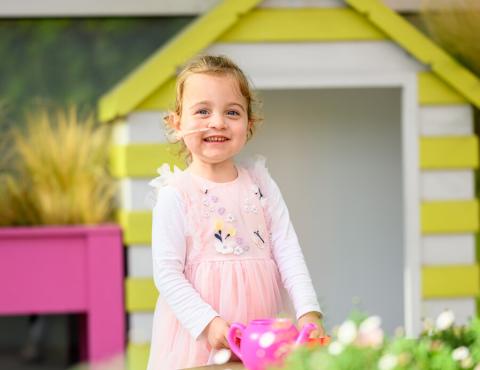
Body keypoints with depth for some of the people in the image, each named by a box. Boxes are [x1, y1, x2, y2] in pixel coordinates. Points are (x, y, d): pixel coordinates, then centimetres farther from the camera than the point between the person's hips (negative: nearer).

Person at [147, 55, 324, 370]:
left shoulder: (260, 184, 8)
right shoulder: (176, 194, -5)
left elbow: (288, 252, 4)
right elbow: (167, 273, -8)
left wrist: (308, 311, -9)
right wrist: (208, 322, -19)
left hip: (261, 328, 3)